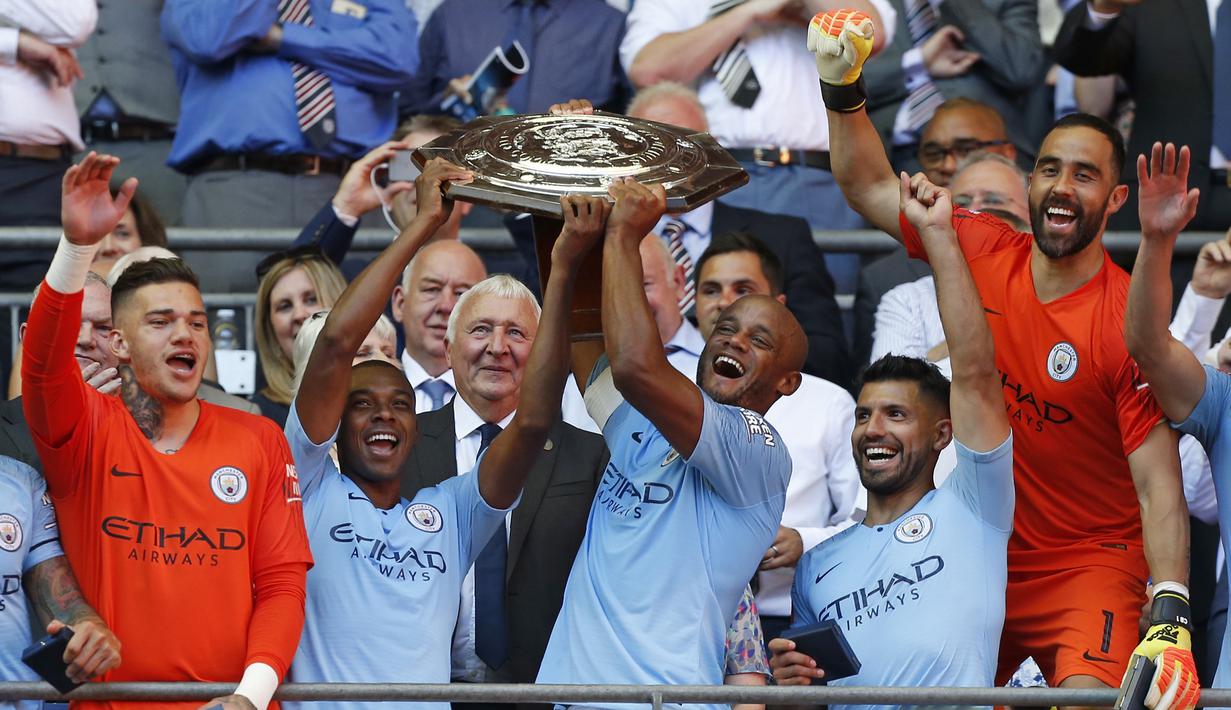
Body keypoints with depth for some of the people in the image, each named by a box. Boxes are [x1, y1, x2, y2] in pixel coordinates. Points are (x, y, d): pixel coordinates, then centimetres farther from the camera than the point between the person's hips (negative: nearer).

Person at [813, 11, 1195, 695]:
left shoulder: (1130, 322, -16)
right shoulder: (984, 254, -1)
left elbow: (1160, 487, -19)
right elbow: (871, 186, 13)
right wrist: (842, 87, -1)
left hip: (1090, 563, -6)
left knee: (1087, 696, -30)